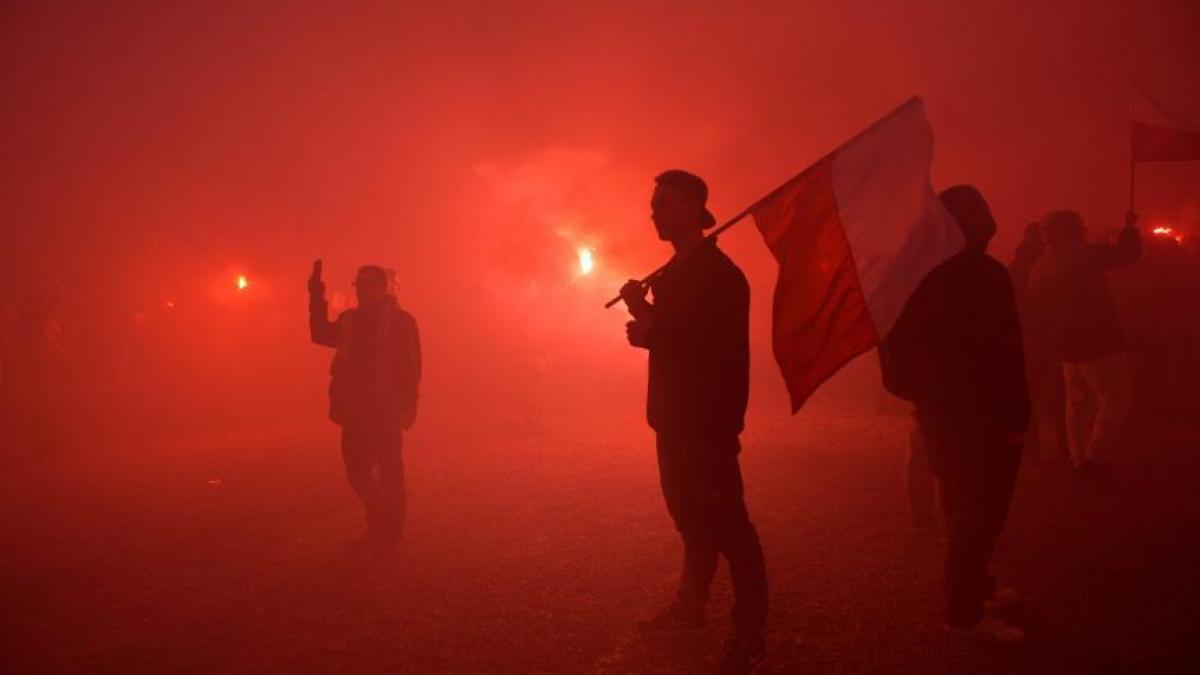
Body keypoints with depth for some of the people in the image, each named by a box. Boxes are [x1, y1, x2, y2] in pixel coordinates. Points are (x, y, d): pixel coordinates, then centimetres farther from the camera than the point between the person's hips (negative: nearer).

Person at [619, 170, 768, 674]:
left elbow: (723, 347, -21)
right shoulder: (671, 273, 16)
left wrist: (652, 328, -17)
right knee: (690, 517, 17)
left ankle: (751, 633, -3)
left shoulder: (718, 272, -11)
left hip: (708, 419, -9)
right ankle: (690, 606, 30)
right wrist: (646, 326, 0)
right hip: (674, 415, 9)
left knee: (725, 521, -8)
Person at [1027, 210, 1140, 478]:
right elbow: (1127, 253, -11)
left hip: (1068, 345, 8)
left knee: (1078, 401, 17)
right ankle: (1093, 459, -6)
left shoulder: (1039, 268, 10)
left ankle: (1078, 458, 19)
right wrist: (1130, 227, 8)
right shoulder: (1083, 255, -13)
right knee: (1115, 401, -1)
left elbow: (1040, 312, 15)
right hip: (1098, 342, -8)